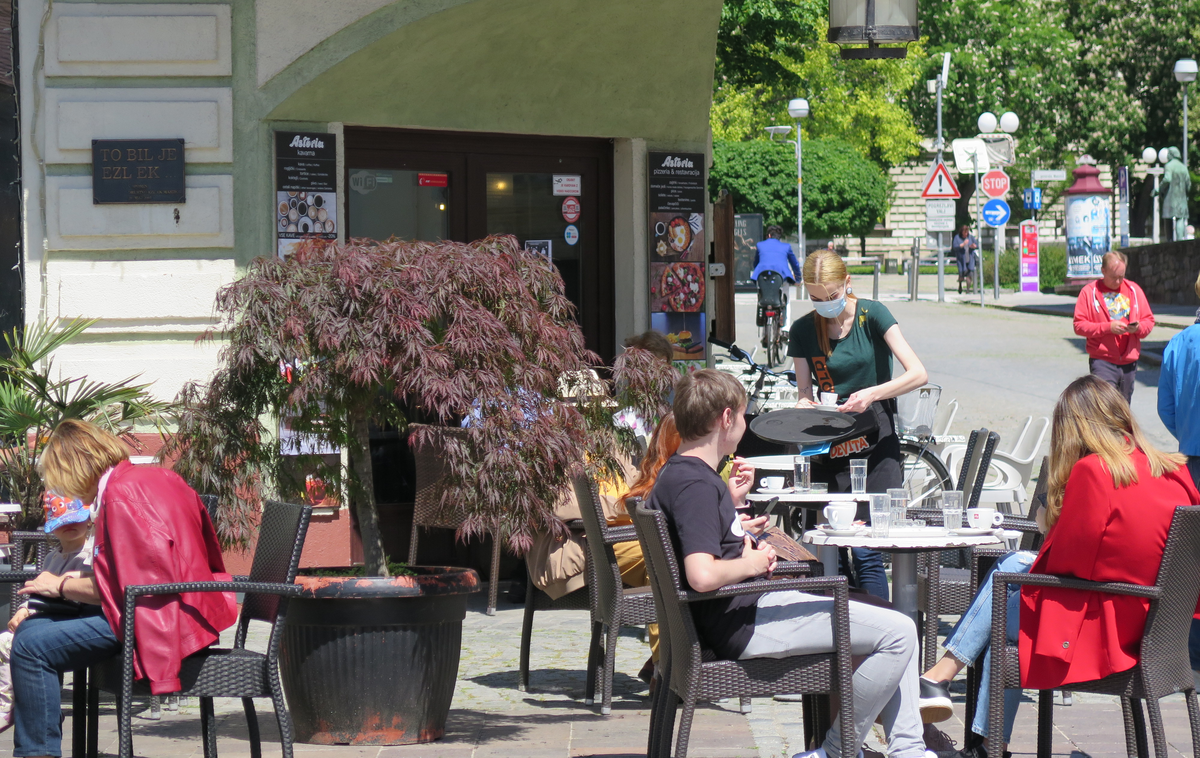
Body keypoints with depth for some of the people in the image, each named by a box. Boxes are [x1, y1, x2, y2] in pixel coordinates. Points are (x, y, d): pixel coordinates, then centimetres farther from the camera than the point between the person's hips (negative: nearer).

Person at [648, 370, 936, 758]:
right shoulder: (696, 485, -20)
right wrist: (751, 564, -15)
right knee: (898, 632, -14)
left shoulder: (675, 474, 12)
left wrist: (732, 500, 17)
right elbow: (703, 575, -33)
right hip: (745, 626, -12)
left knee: (892, 624, 20)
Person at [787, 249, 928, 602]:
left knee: (866, 551, -11)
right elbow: (804, 394, 11)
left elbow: (918, 373, -12)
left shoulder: (871, 315, -4)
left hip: (875, 444, -3)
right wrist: (805, 407, -13)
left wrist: (872, 394, -25)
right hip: (829, 449, 3)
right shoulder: (803, 330, 6)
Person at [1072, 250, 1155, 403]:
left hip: (1129, 362, 4)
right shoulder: (1089, 292, 0)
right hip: (1102, 361, -4)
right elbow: (1079, 325, -5)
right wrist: (1107, 327, -16)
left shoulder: (1134, 290, 10)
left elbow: (1149, 320, 14)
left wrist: (1138, 327, -9)